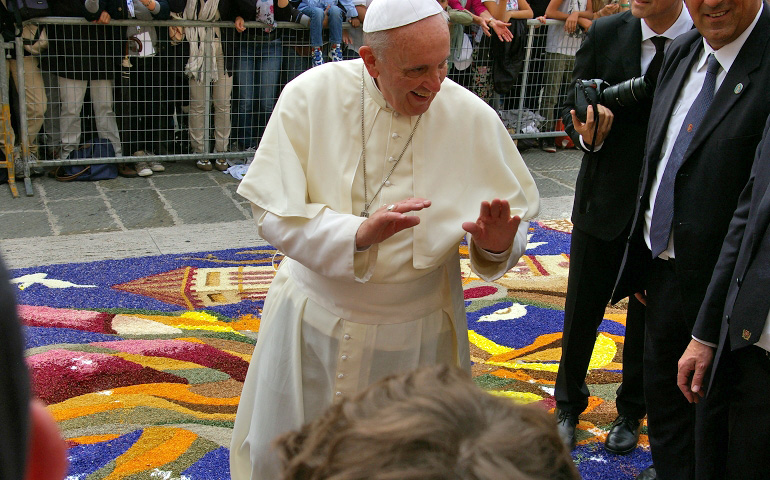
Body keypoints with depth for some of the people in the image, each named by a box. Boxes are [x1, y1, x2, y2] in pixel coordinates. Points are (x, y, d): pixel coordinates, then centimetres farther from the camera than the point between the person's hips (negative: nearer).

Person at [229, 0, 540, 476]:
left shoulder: (475, 119, -12)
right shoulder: (312, 96, -14)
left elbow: (516, 218, -2)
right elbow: (274, 212, -16)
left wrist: (497, 246, -25)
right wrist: (358, 234, -32)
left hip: (415, 330, 0)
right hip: (315, 314, 0)